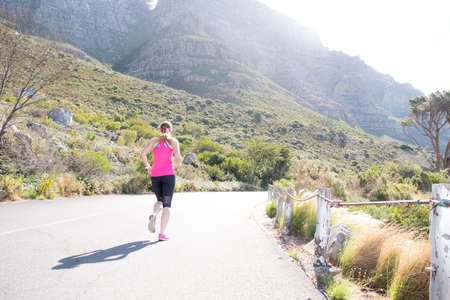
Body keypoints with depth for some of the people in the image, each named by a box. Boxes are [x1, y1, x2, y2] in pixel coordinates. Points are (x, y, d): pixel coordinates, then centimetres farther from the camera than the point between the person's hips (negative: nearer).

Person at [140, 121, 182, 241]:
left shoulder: (154, 140, 7)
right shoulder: (174, 141, 1)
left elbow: (143, 154, -5)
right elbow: (178, 158, -10)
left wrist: (148, 167, 10)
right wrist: (177, 164, 12)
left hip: (155, 175, 3)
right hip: (168, 174, -3)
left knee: (160, 201, 22)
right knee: (167, 204, 3)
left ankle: (154, 215, -10)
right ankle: (162, 234, -6)